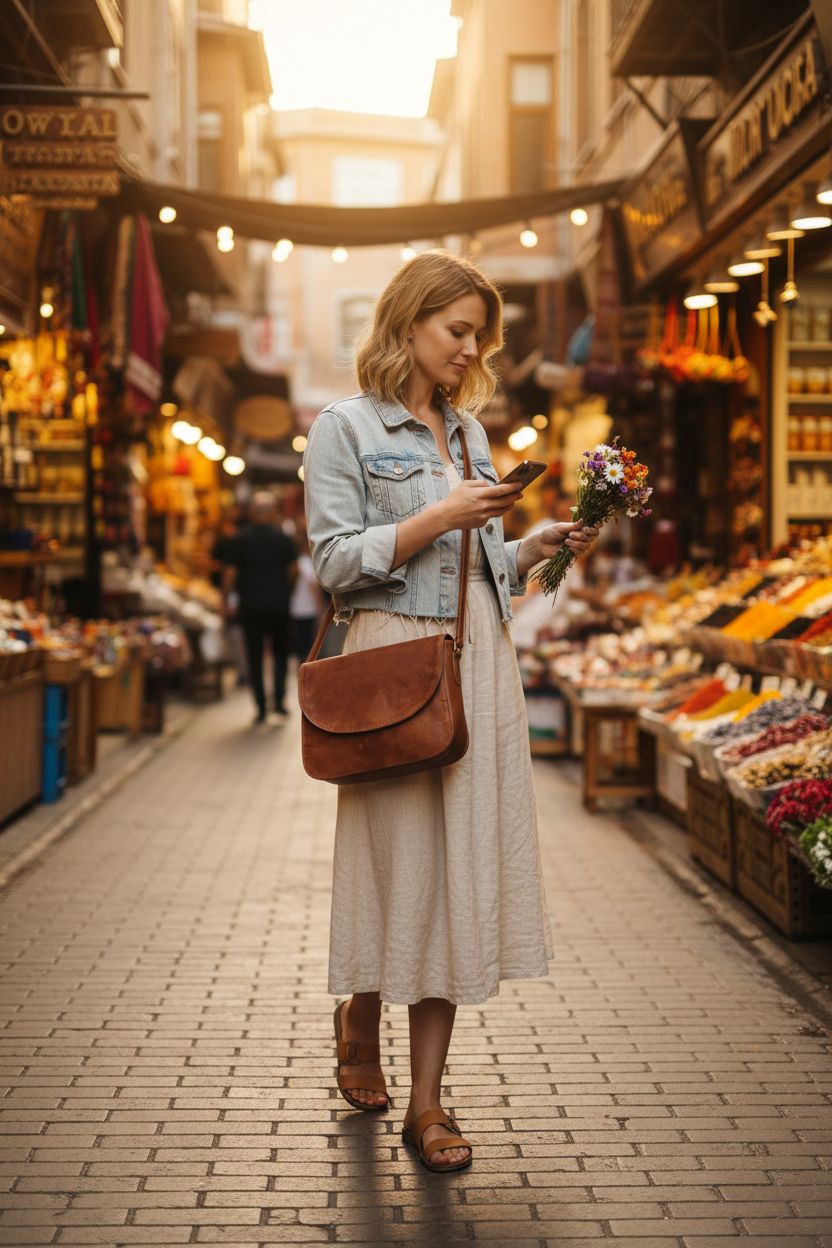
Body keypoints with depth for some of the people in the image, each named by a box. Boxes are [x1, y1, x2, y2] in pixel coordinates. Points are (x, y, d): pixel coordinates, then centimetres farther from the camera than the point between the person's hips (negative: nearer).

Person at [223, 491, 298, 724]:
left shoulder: (238, 540, -4)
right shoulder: (283, 538, -1)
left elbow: (230, 574, -5)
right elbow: (294, 570, 3)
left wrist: (227, 599, 7)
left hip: (251, 606, -1)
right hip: (279, 605, 1)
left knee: (255, 657, 4)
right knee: (280, 652, 15)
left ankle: (261, 709, 2)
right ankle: (279, 698, 2)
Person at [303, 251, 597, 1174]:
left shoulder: (469, 430, 18)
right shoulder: (345, 428, 0)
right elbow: (335, 560, -8)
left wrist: (538, 548, 2)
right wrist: (437, 517, -15)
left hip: (479, 657, 6)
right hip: (393, 656, -5)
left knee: (465, 855, 1)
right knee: (401, 852, -1)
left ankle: (426, 1100, 6)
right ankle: (358, 1019, 30)